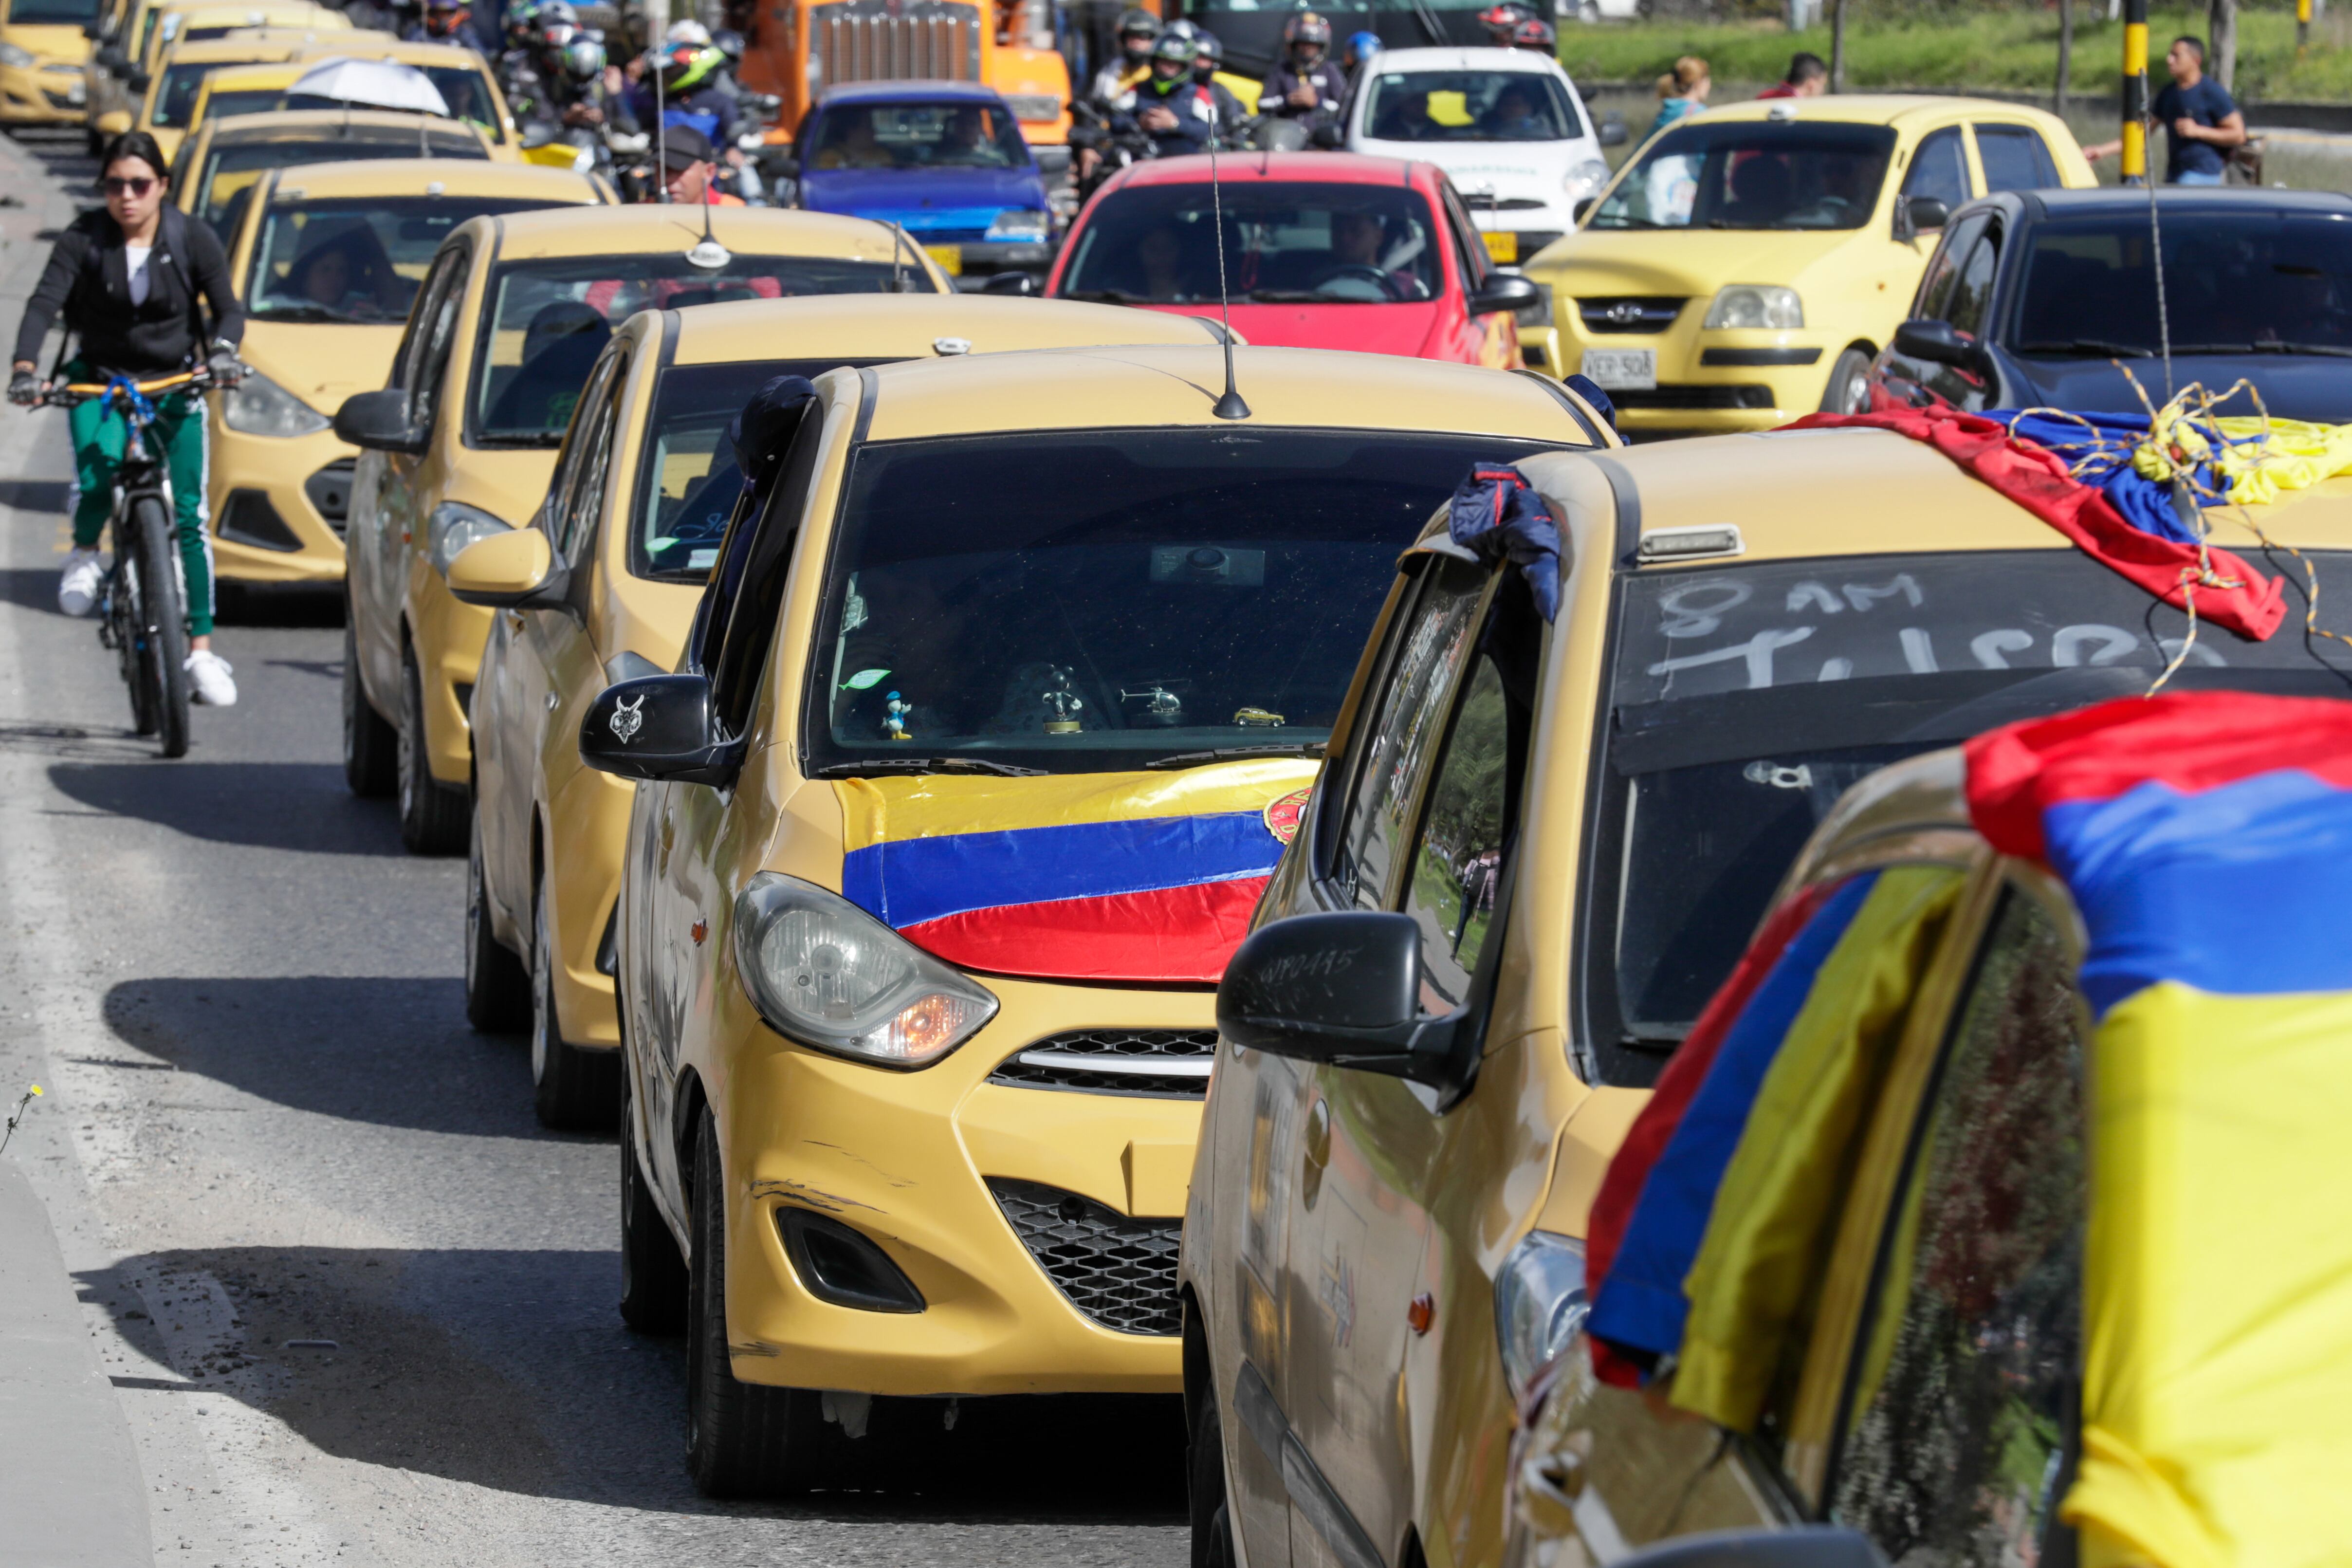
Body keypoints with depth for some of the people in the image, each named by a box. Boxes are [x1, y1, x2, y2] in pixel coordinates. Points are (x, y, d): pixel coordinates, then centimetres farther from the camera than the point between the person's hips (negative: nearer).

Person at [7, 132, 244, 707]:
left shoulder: (192, 240, -6)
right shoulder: (84, 240, -8)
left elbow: (228, 309, -7)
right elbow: (45, 303, -17)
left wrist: (223, 352, -29)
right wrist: (25, 366, -34)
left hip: (175, 385, 1)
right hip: (100, 382, -1)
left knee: (190, 516, -7)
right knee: (98, 473, -30)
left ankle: (201, 650, -2)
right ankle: (85, 554, 4)